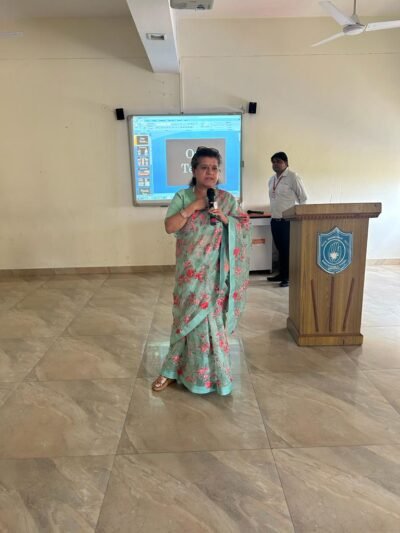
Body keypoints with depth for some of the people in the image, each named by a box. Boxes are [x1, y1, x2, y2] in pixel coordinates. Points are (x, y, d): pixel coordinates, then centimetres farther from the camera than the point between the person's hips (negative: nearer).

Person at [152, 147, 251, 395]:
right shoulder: (183, 197, 0)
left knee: (212, 319, 5)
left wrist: (226, 219, -14)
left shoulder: (227, 199, 2)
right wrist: (193, 207, -16)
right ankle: (173, 370, 24)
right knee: (189, 318, 7)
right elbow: (169, 227, -11)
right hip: (190, 271, 0)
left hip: (215, 272, 1)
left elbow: (245, 227, 3)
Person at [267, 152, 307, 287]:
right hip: (274, 219, 7)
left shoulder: (293, 177, -9)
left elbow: (303, 198, -6)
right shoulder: (272, 179, 13)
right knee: (280, 248, 13)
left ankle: (289, 277, 8)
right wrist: (274, 212, 16)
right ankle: (282, 274, 24)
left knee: (288, 249, -1)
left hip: (288, 220, -7)